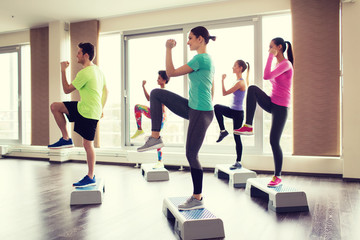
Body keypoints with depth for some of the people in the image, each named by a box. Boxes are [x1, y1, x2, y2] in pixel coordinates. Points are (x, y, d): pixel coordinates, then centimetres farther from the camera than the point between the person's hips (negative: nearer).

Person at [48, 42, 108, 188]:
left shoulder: (84, 73, -18)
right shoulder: (98, 70, 12)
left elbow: (67, 90, -11)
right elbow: (105, 91, 19)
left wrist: (63, 70, -3)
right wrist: (100, 109, 24)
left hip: (88, 112, -10)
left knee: (88, 144, -1)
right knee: (55, 107, 12)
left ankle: (91, 178, 10)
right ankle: (66, 139, 14)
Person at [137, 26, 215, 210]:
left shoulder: (200, 58, -15)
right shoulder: (208, 60, 16)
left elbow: (171, 73, -14)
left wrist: (169, 49, -7)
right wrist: (208, 109, 26)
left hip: (200, 113, -10)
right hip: (193, 108, 10)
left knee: (191, 154, -1)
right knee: (156, 93, 6)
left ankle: (197, 199, 14)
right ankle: (155, 137, 6)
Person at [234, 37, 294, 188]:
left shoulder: (286, 64, -12)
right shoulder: (277, 64, 15)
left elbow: (267, 76, -25)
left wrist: (271, 56, -18)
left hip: (280, 107, -8)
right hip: (271, 103, 8)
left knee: (274, 141, -6)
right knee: (252, 89, -19)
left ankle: (277, 176, 10)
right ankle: (248, 127, -20)